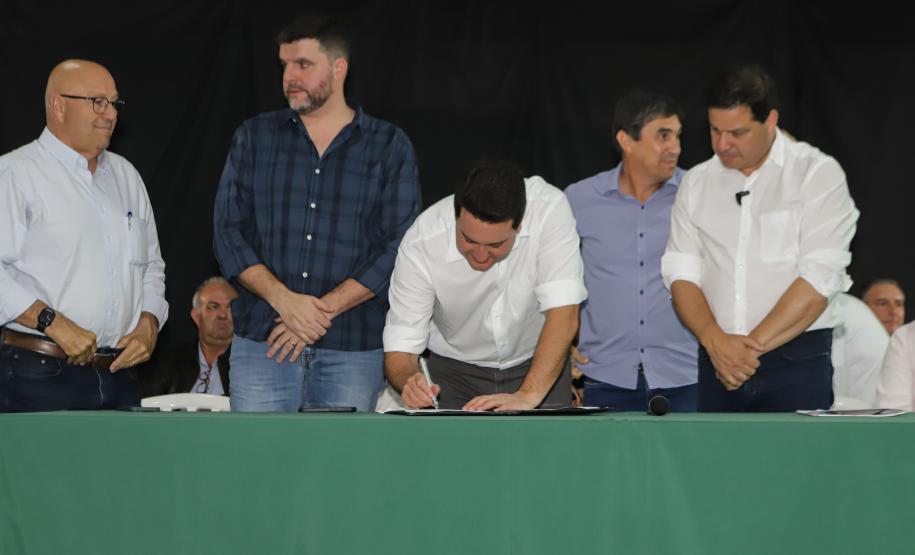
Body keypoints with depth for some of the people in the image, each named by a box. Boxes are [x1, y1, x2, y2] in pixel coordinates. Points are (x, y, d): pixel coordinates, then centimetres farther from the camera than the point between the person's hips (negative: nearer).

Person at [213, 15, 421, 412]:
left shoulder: (389, 147, 5)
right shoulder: (255, 137, 10)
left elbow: (399, 247, -2)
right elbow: (228, 231, 4)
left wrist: (323, 309, -11)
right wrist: (284, 300, -12)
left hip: (354, 349, -1)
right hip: (261, 343, 1)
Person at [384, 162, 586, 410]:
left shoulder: (550, 208, -25)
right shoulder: (420, 243, -23)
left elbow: (563, 314, -28)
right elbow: (399, 350, -18)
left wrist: (528, 395, -40)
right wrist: (409, 383, -41)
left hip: (538, 364, 0)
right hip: (456, 370, 0)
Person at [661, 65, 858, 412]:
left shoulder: (818, 173, -2)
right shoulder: (696, 182, 11)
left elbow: (819, 279, -11)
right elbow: (681, 273, 4)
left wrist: (754, 344, -13)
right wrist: (715, 340, -13)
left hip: (797, 362, -3)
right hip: (717, 362, 3)